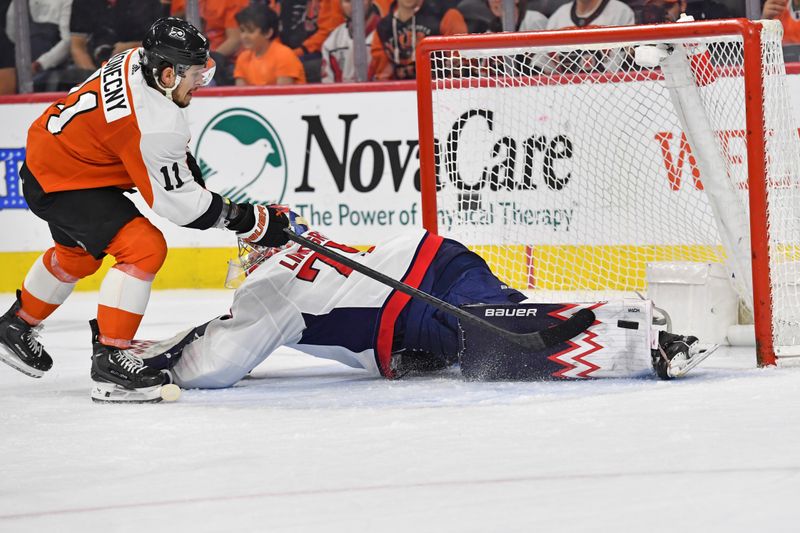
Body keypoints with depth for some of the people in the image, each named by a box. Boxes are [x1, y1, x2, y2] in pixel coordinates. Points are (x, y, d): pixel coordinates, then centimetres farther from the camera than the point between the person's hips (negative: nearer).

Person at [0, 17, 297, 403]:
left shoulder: (137, 61, -6)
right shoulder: (155, 122, -32)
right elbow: (176, 199, -23)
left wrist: (185, 163, 15)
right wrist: (249, 221, -18)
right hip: (60, 184, -10)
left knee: (79, 252, 32)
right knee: (144, 248, -19)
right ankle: (109, 360, -17)